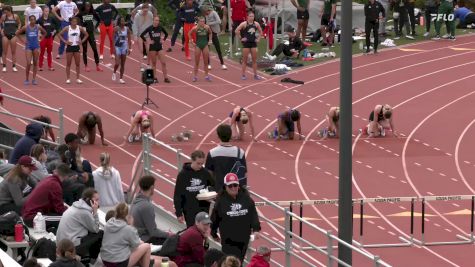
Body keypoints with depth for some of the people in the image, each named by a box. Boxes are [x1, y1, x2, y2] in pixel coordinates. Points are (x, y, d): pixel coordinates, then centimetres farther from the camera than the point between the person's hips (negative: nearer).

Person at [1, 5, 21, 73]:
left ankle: (14, 66, 7)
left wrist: (17, 30, 3)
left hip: (13, 35, 0)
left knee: (13, 51, 2)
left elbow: (19, 23, 12)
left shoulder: (15, 16, -2)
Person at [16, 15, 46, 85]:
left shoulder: (38, 27, -2)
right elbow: (17, 33, 5)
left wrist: (40, 40, 6)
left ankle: (34, 79, 10)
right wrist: (22, 41, 0)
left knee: (35, 63, 5)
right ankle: (27, 79, 4)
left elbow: (44, 33, 16)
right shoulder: (25, 27, -6)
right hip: (28, 46, -2)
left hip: (36, 46, 2)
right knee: (28, 63, -9)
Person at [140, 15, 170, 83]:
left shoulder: (160, 28, 1)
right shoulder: (150, 28, -8)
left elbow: (166, 34, 19)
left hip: (159, 47, 3)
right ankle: (155, 77, 10)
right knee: (154, 63, 4)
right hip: (152, 47, -3)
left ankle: (165, 78, 1)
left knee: (163, 63, -2)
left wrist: (163, 40, 6)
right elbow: (142, 35, -9)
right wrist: (147, 41, -9)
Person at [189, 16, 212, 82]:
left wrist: (209, 40, 5)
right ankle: (195, 76, 10)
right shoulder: (195, 28, -12)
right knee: (197, 62, 3)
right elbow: (189, 34, 2)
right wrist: (192, 42, -1)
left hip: (205, 45, 2)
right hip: (198, 45, -2)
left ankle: (206, 76, 12)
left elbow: (210, 33, 14)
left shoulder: (207, 27, -6)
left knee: (206, 62, 5)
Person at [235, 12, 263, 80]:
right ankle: (243, 74, 9)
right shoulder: (244, 24, -10)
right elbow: (237, 31, -14)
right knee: (245, 60, 2)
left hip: (253, 43, 4)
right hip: (246, 43, -4)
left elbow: (260, 31, 17)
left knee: (255, 60, 5)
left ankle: (255, 75, 10)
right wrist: (240, 38, -12)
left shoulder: (256, 24, 3)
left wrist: (258, 39, 8)